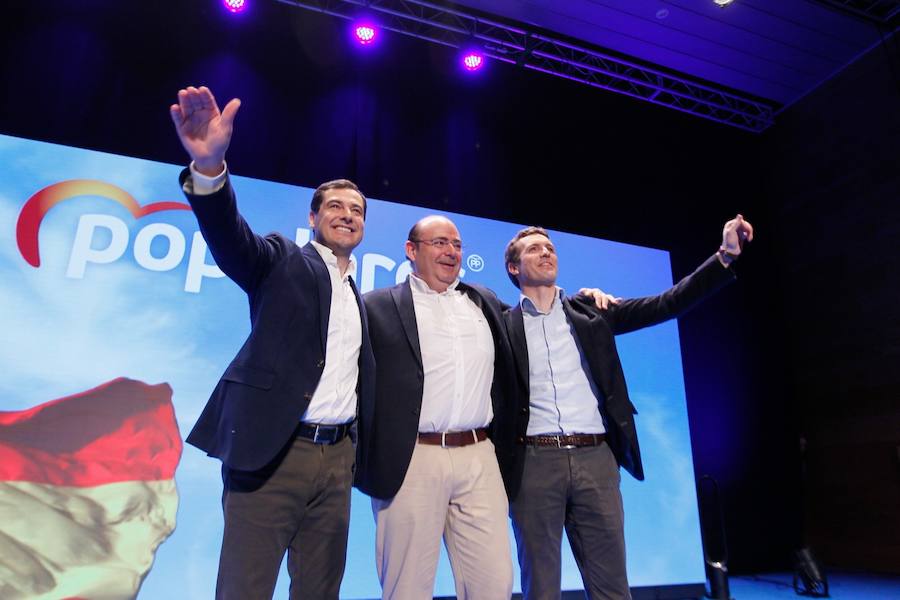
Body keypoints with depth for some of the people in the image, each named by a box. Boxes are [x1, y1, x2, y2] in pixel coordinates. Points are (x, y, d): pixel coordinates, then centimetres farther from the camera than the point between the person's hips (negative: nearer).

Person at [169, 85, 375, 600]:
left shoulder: (360, 298, 18)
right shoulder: (283, 260, 1)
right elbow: (229, 237, -20)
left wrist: (360, 451, 13)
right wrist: (209, 168, -37)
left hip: (336, 457, 6)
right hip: (272, 450, -5)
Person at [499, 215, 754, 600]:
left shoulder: (591, 312, 10)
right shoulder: (503, 325, 3)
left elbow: (667, 304, 4)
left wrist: (725, 255, -4)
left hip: (595, 459, 2)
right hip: (534, 462, -2)